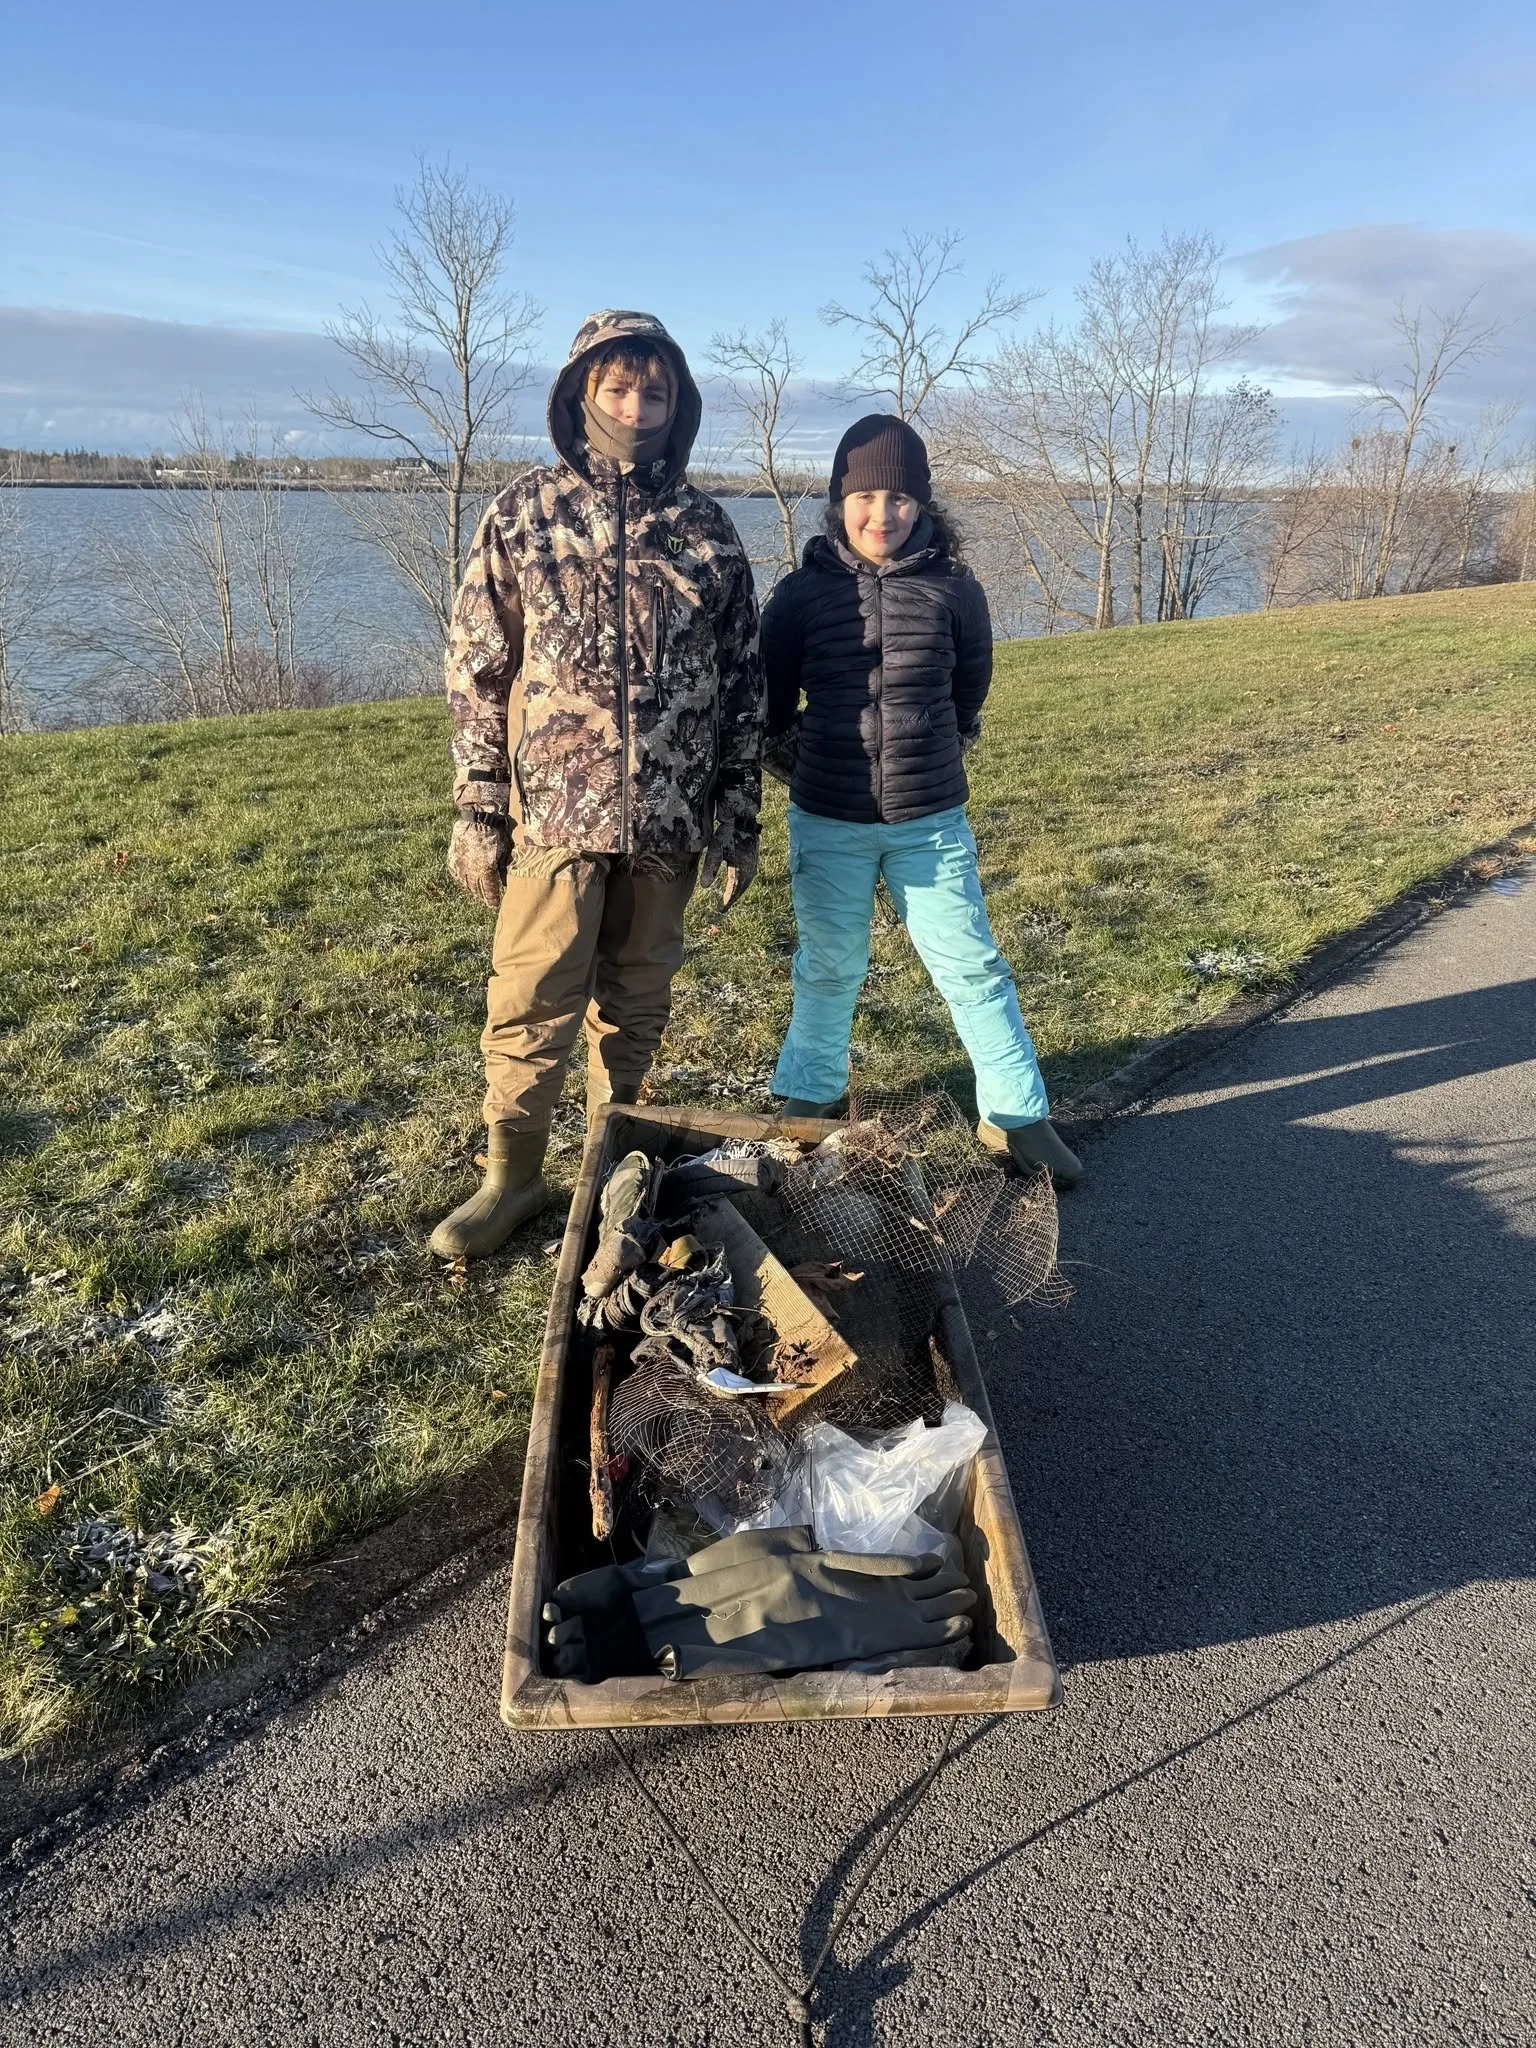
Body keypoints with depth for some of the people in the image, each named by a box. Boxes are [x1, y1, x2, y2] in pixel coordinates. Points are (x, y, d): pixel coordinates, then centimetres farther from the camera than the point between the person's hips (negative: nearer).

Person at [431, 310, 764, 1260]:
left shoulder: (707, 528, 7)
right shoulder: (524, 513, 2)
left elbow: (744, 681, 9)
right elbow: (477, 671, 1)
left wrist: (741, 817, 6)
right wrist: (477, 813, -4)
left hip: (668, 816, 2)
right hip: (553, 807, -2)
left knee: (636, 1002, 11)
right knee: (532, 1004, -1)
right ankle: (512, 1177, 16)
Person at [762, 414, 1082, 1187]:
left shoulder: (954, 590, -4)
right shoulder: (801, 593, -5)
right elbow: (771, 697, 8)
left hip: (932, 822, 0)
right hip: (828, 824, 0)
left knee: (971, 964, 4)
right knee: (830, 967, 13)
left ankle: (1017, 1115, 15)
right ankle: (807, 1098, 33)